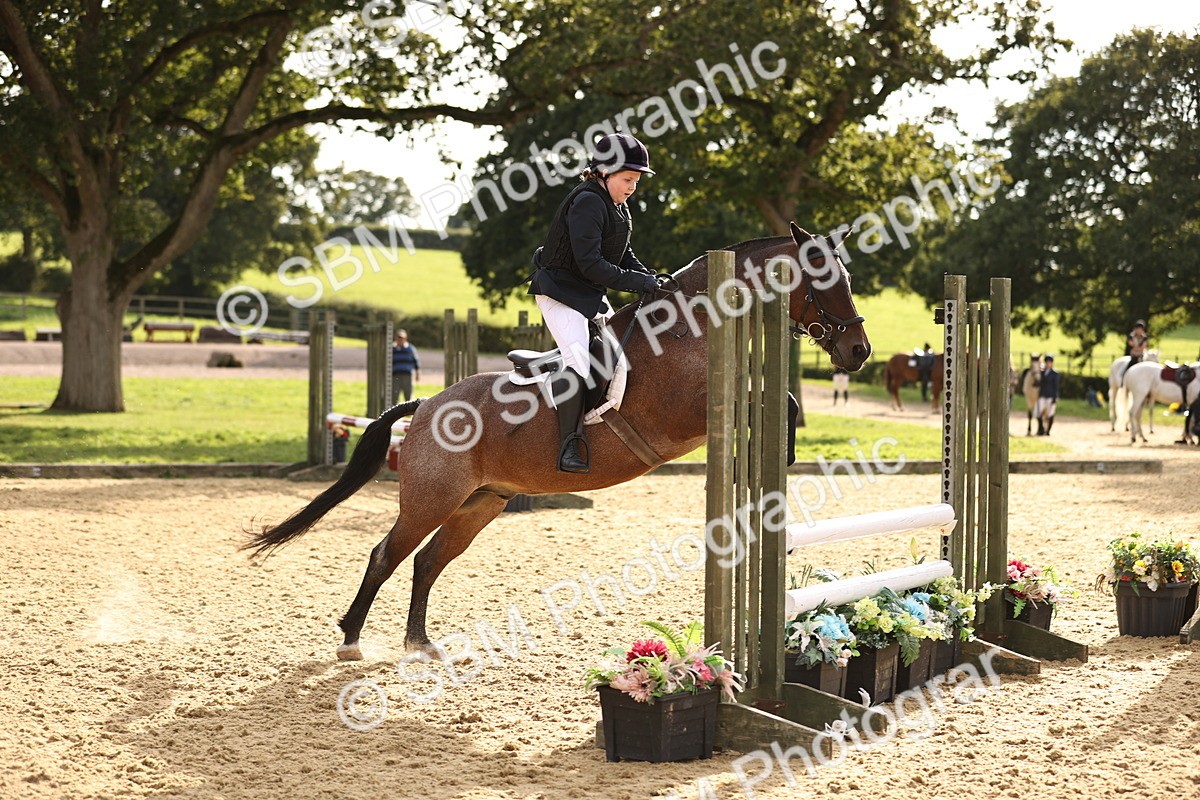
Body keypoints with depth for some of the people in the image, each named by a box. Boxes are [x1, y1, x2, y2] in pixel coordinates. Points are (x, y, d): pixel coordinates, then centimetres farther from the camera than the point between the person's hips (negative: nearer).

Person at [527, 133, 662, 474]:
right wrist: (642, 283, -26)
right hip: (561, 291, -11)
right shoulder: (587, 202, -21)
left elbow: (624, 257, 16)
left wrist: (654, 280, -2)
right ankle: (569, 446, -23)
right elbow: (591, 264, -27)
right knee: (578, 360, -23)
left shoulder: (617, 206, 11)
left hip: (591, 293, 11)